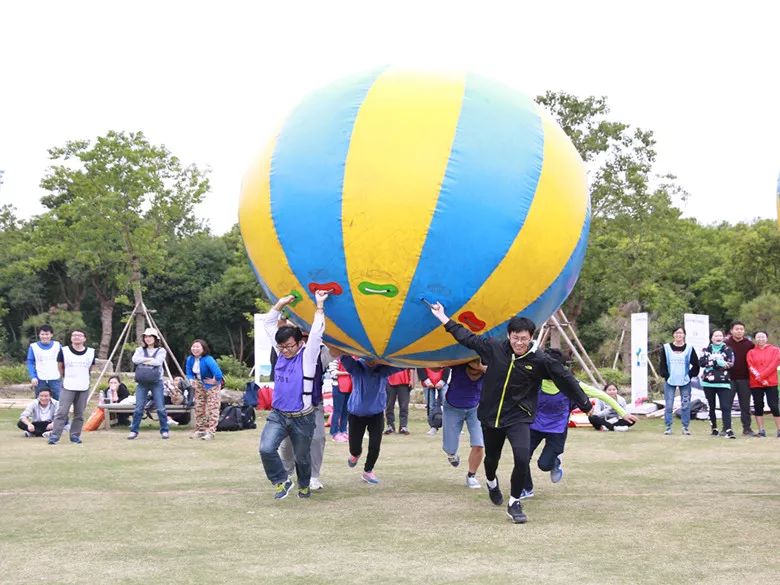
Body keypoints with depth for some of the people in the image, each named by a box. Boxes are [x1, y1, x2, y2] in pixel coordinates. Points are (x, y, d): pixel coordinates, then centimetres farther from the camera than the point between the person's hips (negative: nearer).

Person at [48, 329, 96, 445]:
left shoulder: (91, 352, 3)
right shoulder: (64, 351, -2)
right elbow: (60, 367, 12)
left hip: (84, 388, 2)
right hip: (68, 387, -2)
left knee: (79, 414, 6)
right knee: (62, 412, -8)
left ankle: (75, 435, 17)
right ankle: (54, 436, -7)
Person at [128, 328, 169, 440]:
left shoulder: (161, 351, 7)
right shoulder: (140, 350, 13)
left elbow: (158, 361, -13)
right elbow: (135, 359, -7)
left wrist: (144, 360, -7)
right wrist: (149, 359, -11)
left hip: (156, 382, -2)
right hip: (142, 382, 2)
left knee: (160, 408, -4)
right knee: (139, 408, -3)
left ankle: (165, 431, 5)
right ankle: (134, 431, 2)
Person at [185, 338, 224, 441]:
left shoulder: (208, 360, -32)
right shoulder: (190, 359, -8)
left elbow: (218, 373, -39)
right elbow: (188, 372, 10)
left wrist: (215, 380, -26)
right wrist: (191, 379, -5)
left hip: (212, 386, -7)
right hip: (199, 385, 8)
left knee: (212, 409, -8)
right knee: (199, 408, 12)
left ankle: (211, 432, -8)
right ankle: (200, 430, 22)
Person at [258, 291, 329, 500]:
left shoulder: (307, 355, -8)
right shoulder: (281, 351, 5)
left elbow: (317, 331, -20)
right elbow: (269, 324, 12)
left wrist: (319, 305, -16)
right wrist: (280, 304, 5)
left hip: (302, 418, -3)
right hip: (277, 415, 3)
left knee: (302, 457, 12)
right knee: (266, 449, -17)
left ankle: (304, 485, 39)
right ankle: (281, 481, 4)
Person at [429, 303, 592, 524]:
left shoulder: (540, 360, -13)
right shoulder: (494, 347, -8)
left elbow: (565, 379, -6)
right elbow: (468, 338, 7)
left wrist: (586, 405, -2)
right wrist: (444, 318, 12)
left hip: (519, 418, -2)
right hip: (491, 415, 2)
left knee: (522, 459, -21)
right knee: (491, 458, 19)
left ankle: (514, 503, -1)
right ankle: (491, 482, 56)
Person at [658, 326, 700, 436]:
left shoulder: (689, 349, 3)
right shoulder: (666, 348, 3)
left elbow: (696, 365, 6)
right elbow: (662, 365, 4)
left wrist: (690, 375, -2)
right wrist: (666, 375, -4)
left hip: (685, 382, 0)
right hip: (670, 381, 0)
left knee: (685, 405, 1)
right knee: (668, 406, 0)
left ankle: (685, 427, 9)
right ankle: (668, 427, 7)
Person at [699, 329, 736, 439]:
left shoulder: (727, 350, 6)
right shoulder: (706, 350, 10)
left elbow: (730, 364, -10)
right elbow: (701, 362, -8)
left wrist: (711, 363, -12)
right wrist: (718, 362, -17)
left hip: (723, 382, -2)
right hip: (708, 382, 2)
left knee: (725, 406, -14)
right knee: (711, 407, 11)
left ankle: (728, 430, -21)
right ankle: (714, 428, 23)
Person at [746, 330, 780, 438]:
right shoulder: (751, 352, 8)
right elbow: (751, 367, -3)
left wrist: (761, 376, -15)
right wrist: (761, 380, -15)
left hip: (771, 383, -2)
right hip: (755, 384, 2)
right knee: (758, 406, 4)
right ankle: (761, 430, 10)